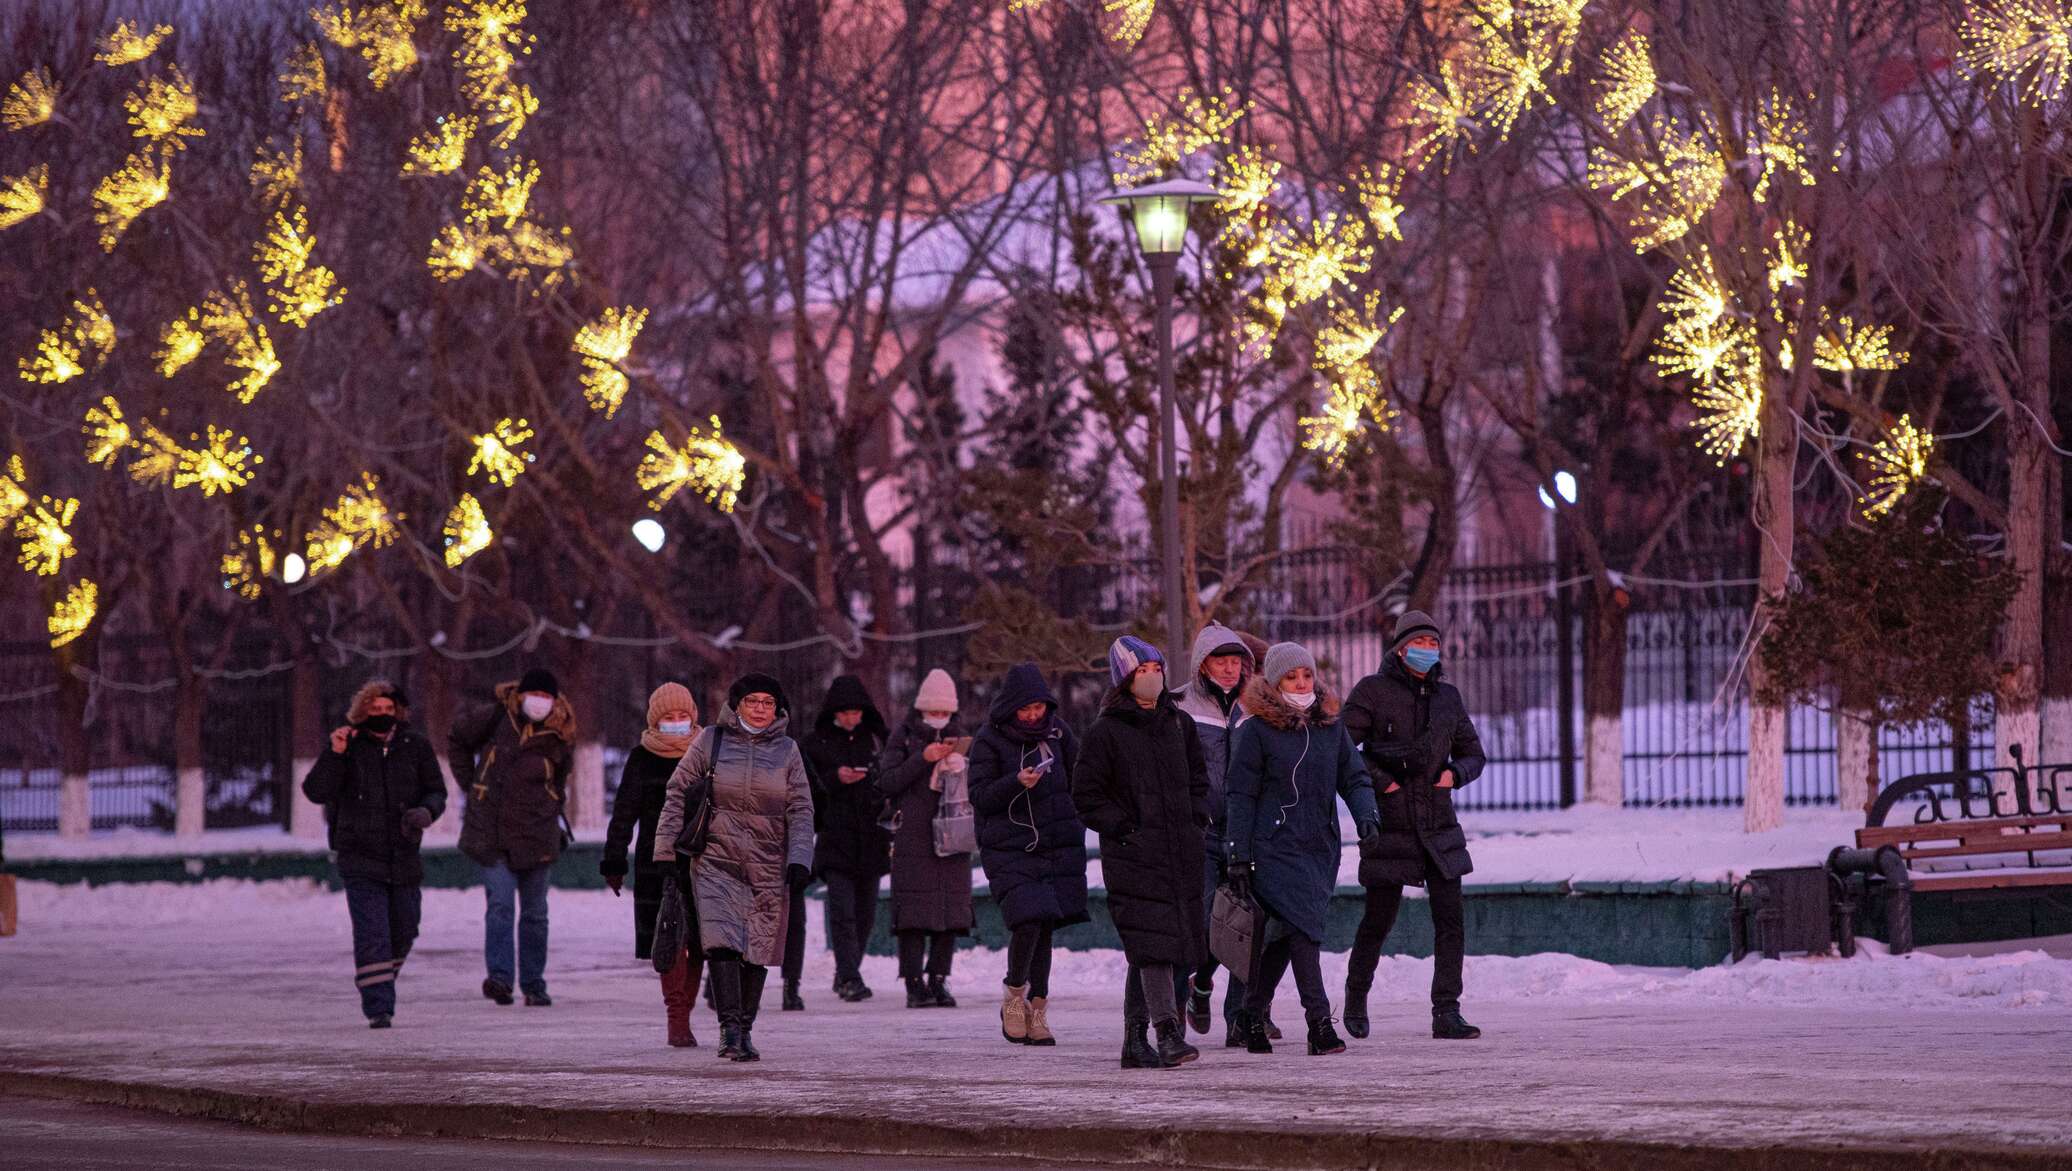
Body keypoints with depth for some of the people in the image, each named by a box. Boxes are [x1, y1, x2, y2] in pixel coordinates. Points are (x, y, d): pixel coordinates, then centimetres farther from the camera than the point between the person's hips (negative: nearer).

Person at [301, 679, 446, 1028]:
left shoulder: (415, 746, 3)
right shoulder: (348, 745, -4)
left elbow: (437, 792, 7)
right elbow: (315, 791, -11)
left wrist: (426, 812, -16)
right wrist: (334, 754, -26)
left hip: (404, 858, 3)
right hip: (360, 859, -3)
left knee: (402, 932, 13)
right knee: (371, 934, -11)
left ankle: (381, 983, 39)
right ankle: (378, 1008, -11)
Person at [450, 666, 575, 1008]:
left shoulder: (559, 737, -1)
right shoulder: (495, 718, -5)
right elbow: (457, 739, 13)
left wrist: (549, 811, 9)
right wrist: (469, 783, 7)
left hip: (535, 835, 2)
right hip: (491, 834, -2)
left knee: (535, 913, 8)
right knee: (501, 903, -15)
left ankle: (534, 985, 17)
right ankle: (499, 976, -22)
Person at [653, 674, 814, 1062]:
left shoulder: (787, 750, 9)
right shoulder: (711, 741, 4)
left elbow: (801, 811, 8)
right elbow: (677, 794, 8)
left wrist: (800, 861, -4)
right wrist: (668, 852, 4)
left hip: (768, 866, 2)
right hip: (716, 859, -2)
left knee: (758, 950, 3)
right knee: (721, 941, -18)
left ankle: (744, 1030, 14)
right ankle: (730, 1027, -21)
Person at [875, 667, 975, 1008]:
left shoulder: (957, 737, 15)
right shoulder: (904, 736, 3)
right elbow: (887, 782, -5)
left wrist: (960, 762, -2)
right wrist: (923, 759, -14)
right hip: (913, 836, -4)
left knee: (951, 910, 1)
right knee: (914, 913, -9)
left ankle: (939, 980, 7)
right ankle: (914, 984, -8)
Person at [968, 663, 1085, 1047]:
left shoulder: (1056, 731, 8)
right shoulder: (989, 741, -5)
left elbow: (1078, 776, 22)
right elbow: (979, 796, -8)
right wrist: (1017, 782, -23)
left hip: (1057, 848, 4)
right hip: (1010, 850, -4)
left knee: (1044, 927, 4)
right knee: (1027, 920, -18)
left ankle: (1037, 1011, 11)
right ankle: (1014, 996, 3)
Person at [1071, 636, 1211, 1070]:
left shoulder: (1179, 724, 14)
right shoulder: (1106, 732, -3)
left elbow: (1197, 780, 25)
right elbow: (1086, 795, -1)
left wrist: (1195, 819, 10)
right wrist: (1122, 826, -10)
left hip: (1180, 852, 5)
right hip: (1133, 855, -5)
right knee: (1152, 942, -15)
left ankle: (1134, 1040, 16)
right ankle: (1168, 1035, -20)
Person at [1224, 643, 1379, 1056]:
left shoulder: (1330, 726, 12)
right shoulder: (1257, 730, -2)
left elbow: (1354, 778, 14)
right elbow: (1242, 795, -2)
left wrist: (1365, 814, -8)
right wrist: (1239, 856, -6)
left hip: (1321, 850, 5)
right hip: (1275, 847, -5)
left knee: (1284, 935, 7)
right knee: (1303, 927, -16)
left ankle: (1253, 1013, 22)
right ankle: (1319, 1021, -18)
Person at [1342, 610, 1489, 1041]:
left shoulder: (1446, 696, 12)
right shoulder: (1373, 691, -3)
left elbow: (1472, 753, 19)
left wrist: (1455, 772, -2)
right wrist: (1379, 781, -13)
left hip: (1438, 826, 4)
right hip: (1390, 824, -4)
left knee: (1450, 920, -6)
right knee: (1379, 920, 4)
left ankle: (1446, 1013, -6)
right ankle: (1355, 999, 26)